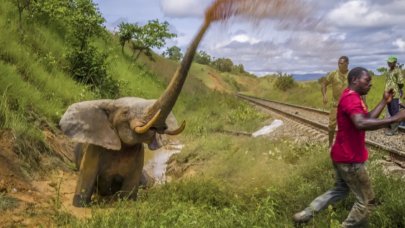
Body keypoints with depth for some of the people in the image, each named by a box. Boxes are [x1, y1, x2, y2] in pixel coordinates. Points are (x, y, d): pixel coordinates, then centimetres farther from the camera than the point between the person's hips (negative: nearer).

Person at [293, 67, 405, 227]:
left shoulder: (352, 97, 12)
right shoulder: (351, 98, -23)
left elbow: (368, 118, 15)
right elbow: (361, 124, -41)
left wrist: (384, 101, 10)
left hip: (343, 155, 11)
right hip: (349, 159, -11)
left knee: (340, 190, 25)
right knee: (366, 200, 3)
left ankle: (306, 214, 23)